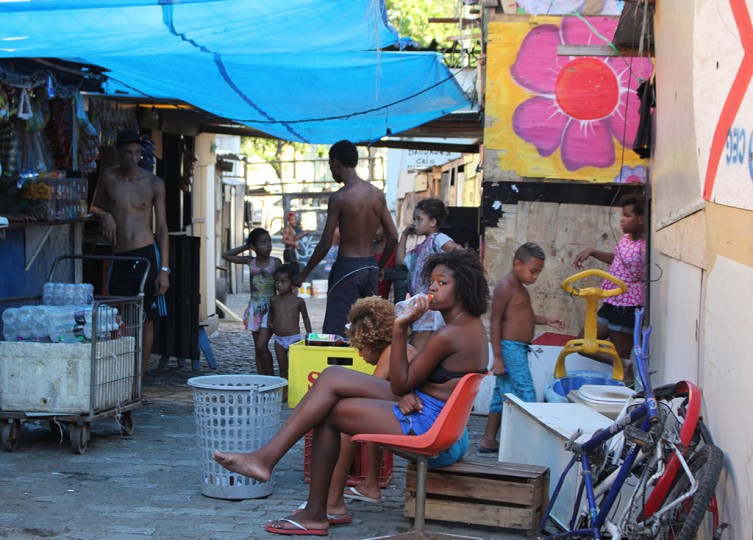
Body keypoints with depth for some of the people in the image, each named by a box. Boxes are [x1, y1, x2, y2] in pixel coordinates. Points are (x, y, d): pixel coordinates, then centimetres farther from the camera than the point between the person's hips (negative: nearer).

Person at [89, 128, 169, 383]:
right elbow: (94, 207, 22)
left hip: (147, 255, -1)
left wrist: (164, 269, -5)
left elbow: (162, 227, 2)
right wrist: (105, 215, -4)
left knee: (146, 320, 2)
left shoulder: (154, 183, 3)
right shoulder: (108, 177, 6)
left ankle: (139, 378, 9)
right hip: (120, 258, 1)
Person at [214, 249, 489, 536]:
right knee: (332, 376, 2)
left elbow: (399, 385, -14)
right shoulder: (472, 324, 12)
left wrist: (400, 329, -17)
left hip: (424, 423, -10)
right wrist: (408, 394, -7)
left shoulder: (449, 334, -19)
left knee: (327, 411, -4)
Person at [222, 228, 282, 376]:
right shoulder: (250, 261, 5)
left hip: (270, 307, -4)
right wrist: (245, 247, 7)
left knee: (261, 345, -14)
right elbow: (226, 255, 7)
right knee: (258, 347, 6)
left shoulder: (275, 262, -2)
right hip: (254, 307, 4)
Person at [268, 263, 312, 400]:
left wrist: (309, 336, 5)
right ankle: (284, 392, 14)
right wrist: (270, 324, 3)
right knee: (282, 368, 9)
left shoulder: (298, 301, -3)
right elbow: (270, 314, 22)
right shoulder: (274, 300, 5)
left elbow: (306, 319, 6)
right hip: (279, 339, 4)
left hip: (294, 338, -4)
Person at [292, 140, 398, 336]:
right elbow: (393, 237, 8)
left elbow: (325, 244, -13)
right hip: (370, 266, 7)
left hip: (347, 267, -7)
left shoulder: (339, 197, -14)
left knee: (334, 332, -4)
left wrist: (303, 274, -2)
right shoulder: (377, 194, 5)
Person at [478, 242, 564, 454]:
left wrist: (545, 320, 16)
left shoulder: (519, 288, 17)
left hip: (519, 349, 10)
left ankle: (489, 440, 20)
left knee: (502, 396, 14)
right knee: (525, 397, -10)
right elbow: (495, 321, -17)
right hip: (510, 348, -10)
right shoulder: (505, 286, -14)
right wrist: (497, 356, -21)